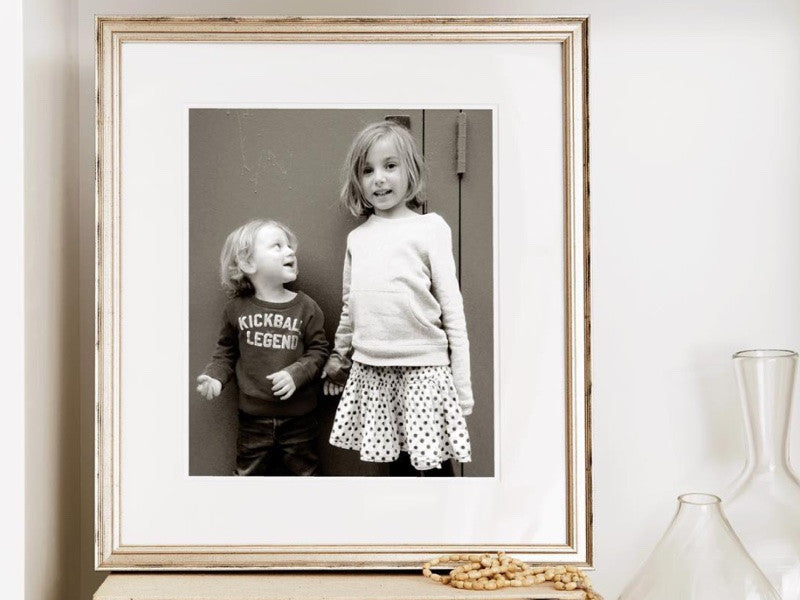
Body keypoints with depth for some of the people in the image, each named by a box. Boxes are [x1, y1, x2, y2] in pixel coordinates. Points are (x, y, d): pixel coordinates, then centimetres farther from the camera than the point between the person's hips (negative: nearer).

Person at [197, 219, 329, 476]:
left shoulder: (305, 307, -5)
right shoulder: (236, 309, -2)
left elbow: (317, 351, -3)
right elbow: (226, 351, 9)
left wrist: (295, 374, -18)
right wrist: (214, 376, -7)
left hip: (297, 416, -1)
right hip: (253, 416, 1)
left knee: (303, 472, 10)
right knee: (250, 473, 11)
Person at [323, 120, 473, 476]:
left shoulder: (429, 228, -3)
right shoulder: (357, 237, 11)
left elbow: (451, 306, -5)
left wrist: (462, 383, -8)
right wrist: (339, 355, 26)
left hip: (422, 368, -4)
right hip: (370, 371, 4)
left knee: (435, 466, -1)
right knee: (396, 463, 11)